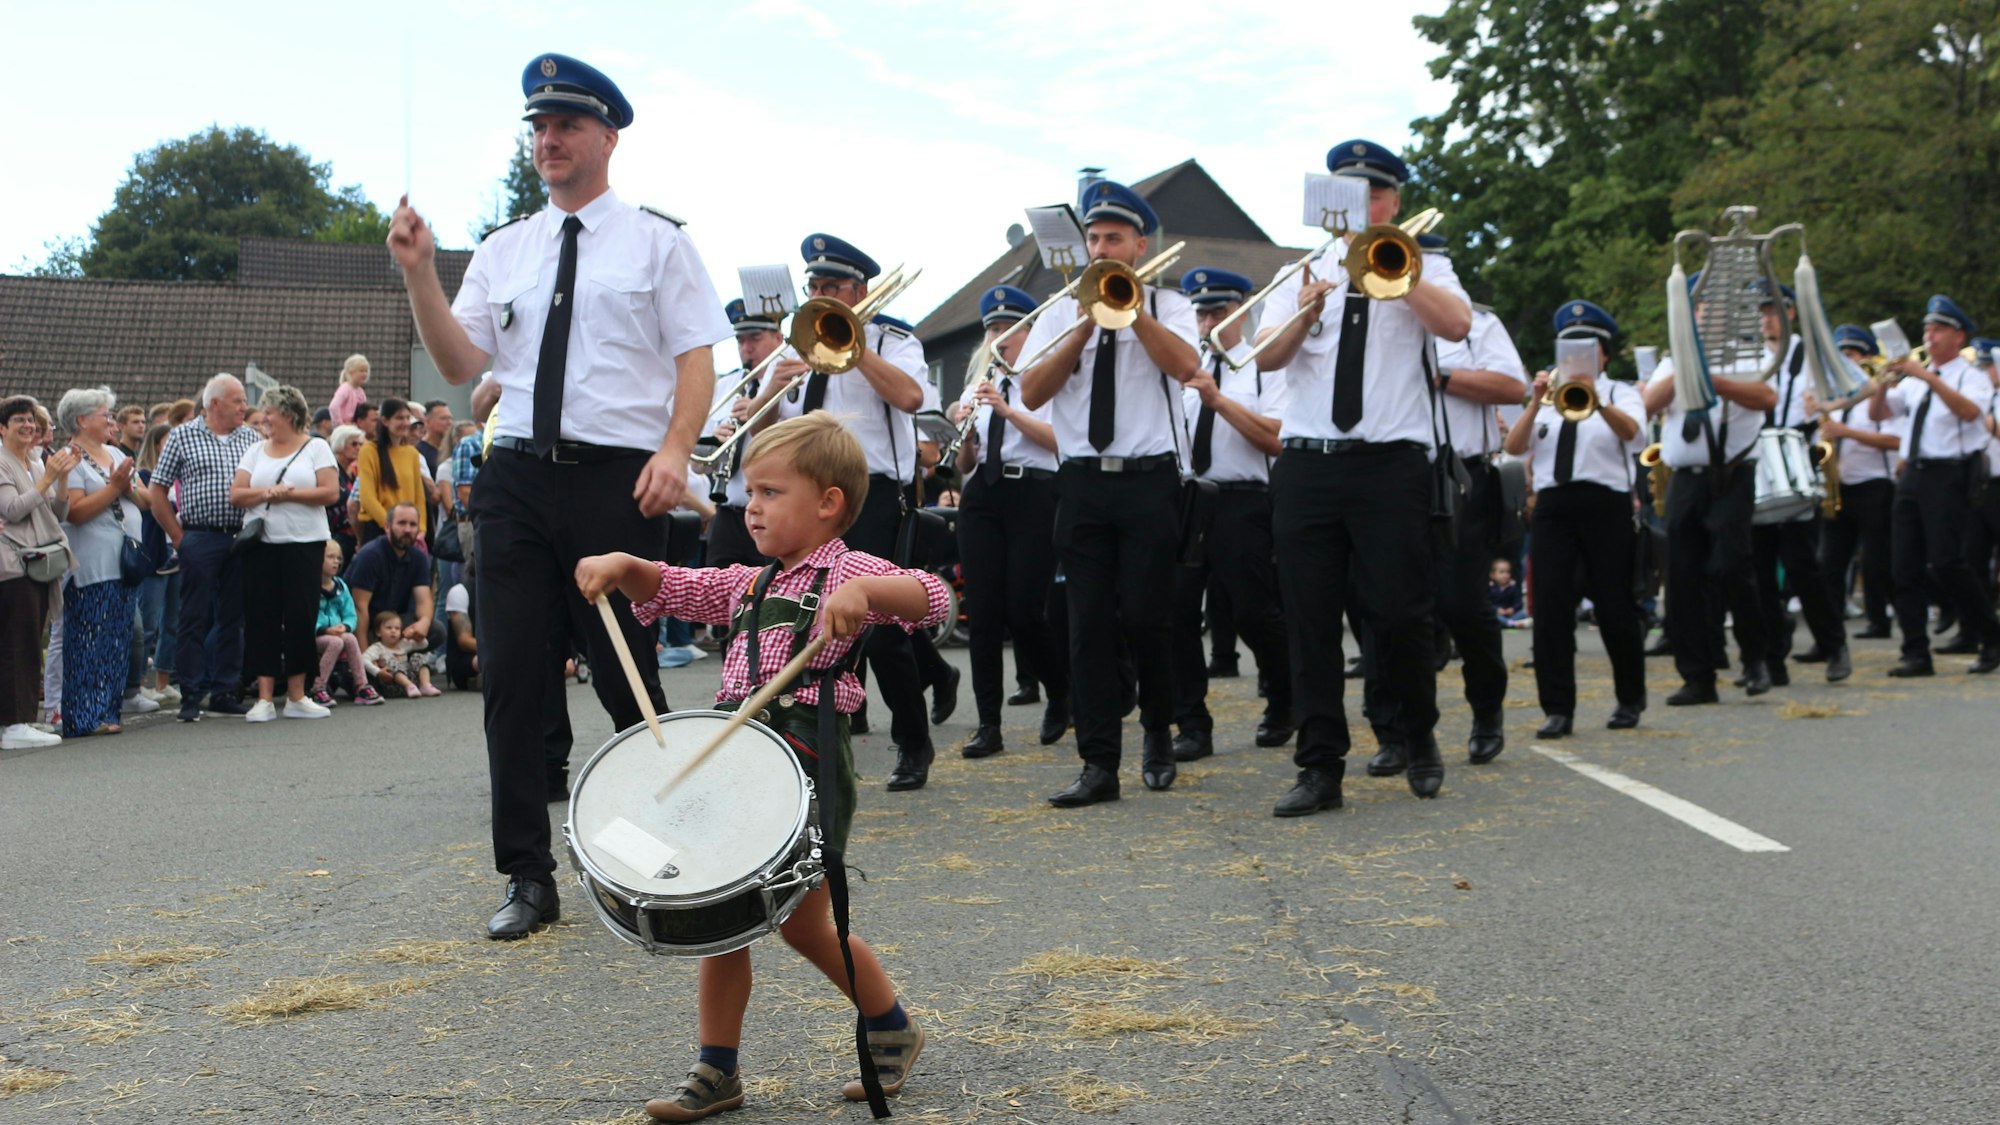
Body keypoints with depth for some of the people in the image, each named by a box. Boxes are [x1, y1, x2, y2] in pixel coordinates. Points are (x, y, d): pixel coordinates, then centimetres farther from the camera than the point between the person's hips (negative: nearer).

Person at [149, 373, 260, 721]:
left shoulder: (251, 438, 12)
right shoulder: (182, 436, 2)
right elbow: (157, 490, 3)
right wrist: (178, 536, -2)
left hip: (241, 538, 4)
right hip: (200, 539, -3)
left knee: (234, 618, 7)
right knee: (195, 618, -1)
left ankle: (225, 692, 15)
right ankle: (191, 696, 5)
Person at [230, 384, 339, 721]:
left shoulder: (316, 448, 3)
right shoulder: (255, 451, 12)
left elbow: (330, 491, -8)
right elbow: (236, 495, 4)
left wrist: (289, 494, -12)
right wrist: (266, 493, -13)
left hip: (304, 543, -3)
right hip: (261, 544, 3)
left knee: (301, 617, -1)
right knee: (262, 617, 0)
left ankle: (296, 696, 8)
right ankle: (264, 697, 4)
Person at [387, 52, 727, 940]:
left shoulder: (656, 242, 6)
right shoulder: (502, 252, 15)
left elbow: (697, 359, -1)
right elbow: (461, 365, 8)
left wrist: (675, 448, -17)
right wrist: (419, 275, -5)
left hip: (618, 478, -4)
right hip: (517, 476, 4)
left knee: (627, 679, 3)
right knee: (511, 682, 3)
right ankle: (528, 877, 14)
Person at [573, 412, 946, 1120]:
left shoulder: (848, 571, -4)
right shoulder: (749, 584, 19)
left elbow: (931, 596, -18)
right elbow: (672, 590, 22)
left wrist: (863, 592, -37)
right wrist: (624, 568, 1)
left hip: (808, 762, -7)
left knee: (802, 922, -1)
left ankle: (893, 1030, 22)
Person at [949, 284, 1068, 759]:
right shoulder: (977, 386, 17)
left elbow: (1057, 439, -11)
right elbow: (964, 467, 13)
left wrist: (1006, 409, -20)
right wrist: (966, 432, -7)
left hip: (1032, 493, -4)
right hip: (981, 497, 4)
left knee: (1025, 611, -9)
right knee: (983, 612, -2)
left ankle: (1061, 696, 19)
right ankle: (988, 726, 2)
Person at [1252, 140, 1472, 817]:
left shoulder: (1425, 270, 11)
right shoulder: (1302, 275, 16)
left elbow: (1456, 324, -10)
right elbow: (1267, 357, 2)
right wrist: (1304, 315, -16)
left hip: (1392, 462, -2)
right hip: (1307, 462, 2)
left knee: (1400, 613, -4)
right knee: (1310, 619, -1)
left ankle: (1418, 739, 21)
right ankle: (1320, 767, 5)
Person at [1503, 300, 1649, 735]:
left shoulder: (1620, 393, 9)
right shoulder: (1546, 397, 16)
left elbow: (1631, 431, -15)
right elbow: (1514, 446, 0)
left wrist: (1597, 401, -34)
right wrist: (1536, 401, -14)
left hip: (1606, 506, -2)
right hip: (1552, 506, 2)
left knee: (1615, 608, 2)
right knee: (1550, 609, -5)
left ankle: (1630, 701, 20)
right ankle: (1557, 709, -3)